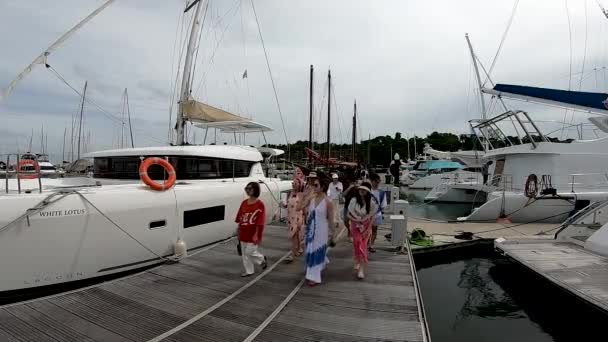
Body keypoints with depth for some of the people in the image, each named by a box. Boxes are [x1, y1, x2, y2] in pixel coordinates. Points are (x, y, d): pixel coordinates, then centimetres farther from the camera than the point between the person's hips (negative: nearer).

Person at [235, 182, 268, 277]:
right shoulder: (244, 203, 4)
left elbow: (260, 222, -14)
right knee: (244, 253, 12)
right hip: (243, 233, 6)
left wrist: (256, 235, -16)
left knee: (250, 252, -1)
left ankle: (262, 260, 27)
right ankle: (249, 271, 28)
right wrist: (239, 232, 10)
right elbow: (240, 219, 10)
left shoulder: (260, 204, -13)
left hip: (253, 234, -6)